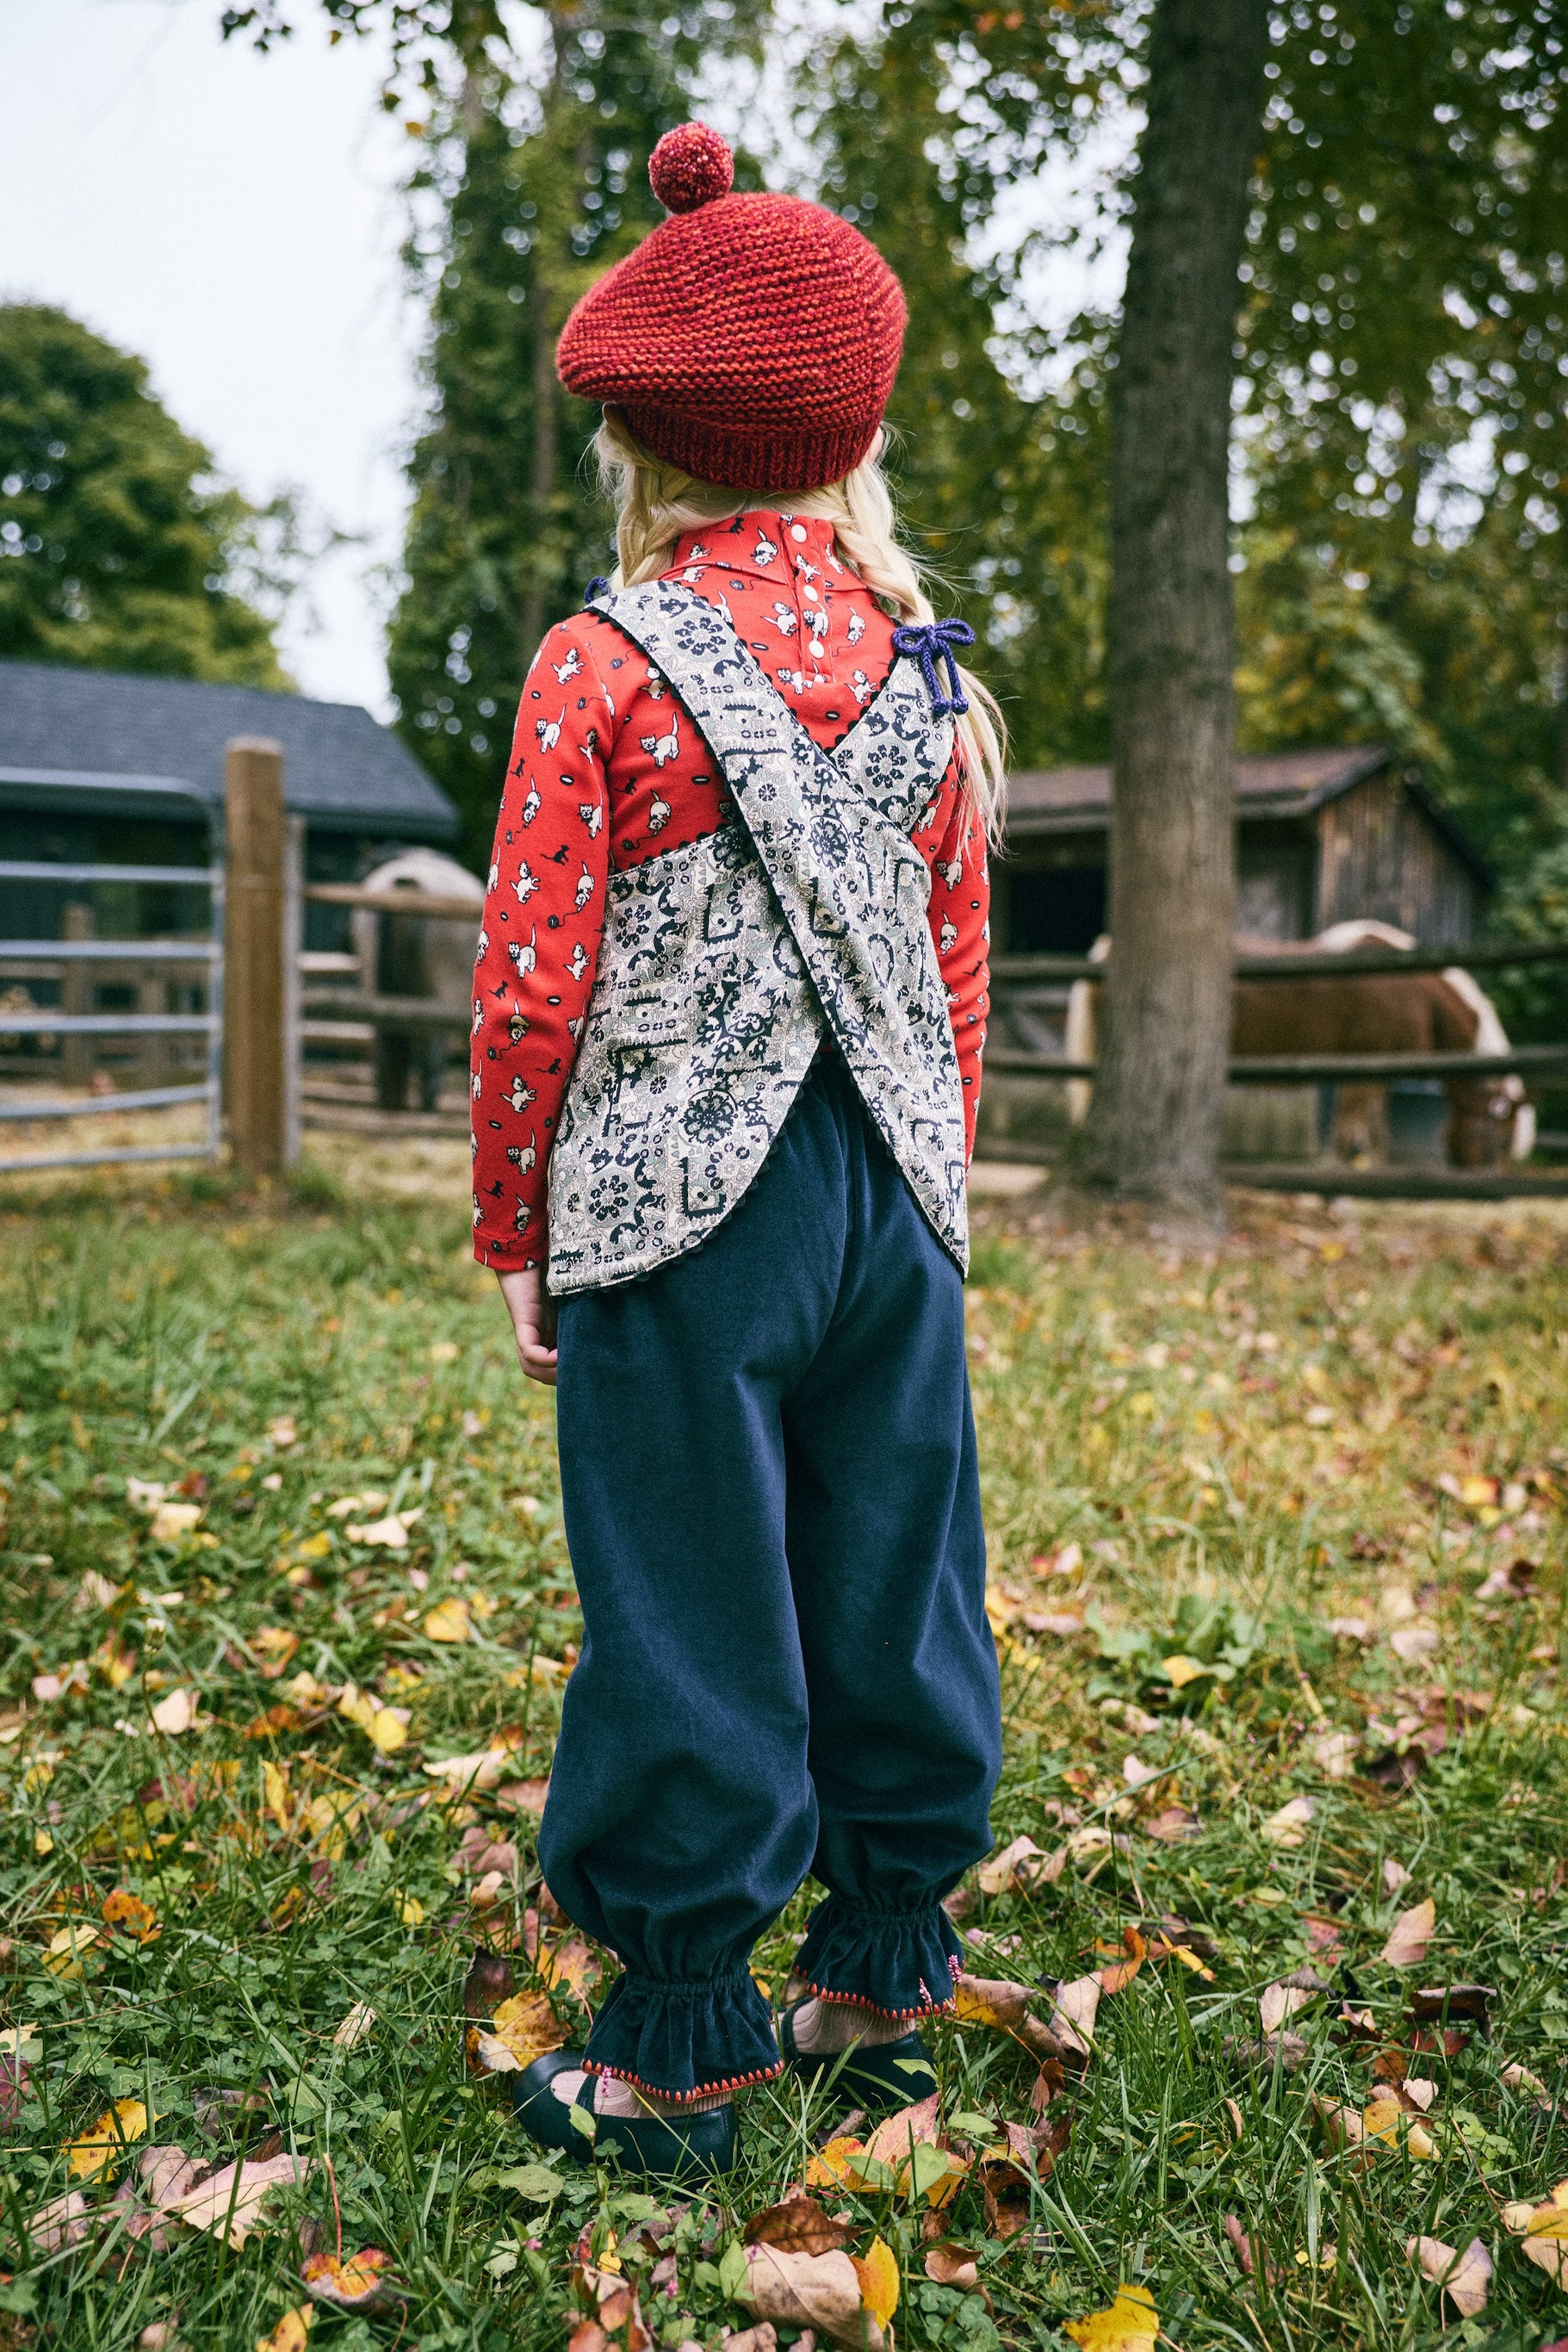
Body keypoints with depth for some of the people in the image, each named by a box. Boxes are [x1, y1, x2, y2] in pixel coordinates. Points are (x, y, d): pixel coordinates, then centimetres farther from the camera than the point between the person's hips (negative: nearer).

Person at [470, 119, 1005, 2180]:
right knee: (888, 1597, 14)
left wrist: (513, 1235, 3)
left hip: (677, 1215, -4)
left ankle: (678, 2055, 19)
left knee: (690, 1623, 4)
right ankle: (884, 1986, 30)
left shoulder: (604, 664, -6)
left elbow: (535, 990, -9)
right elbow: (957, 969, 11)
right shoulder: (922, 666, 7)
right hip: (886, 1205, 5)